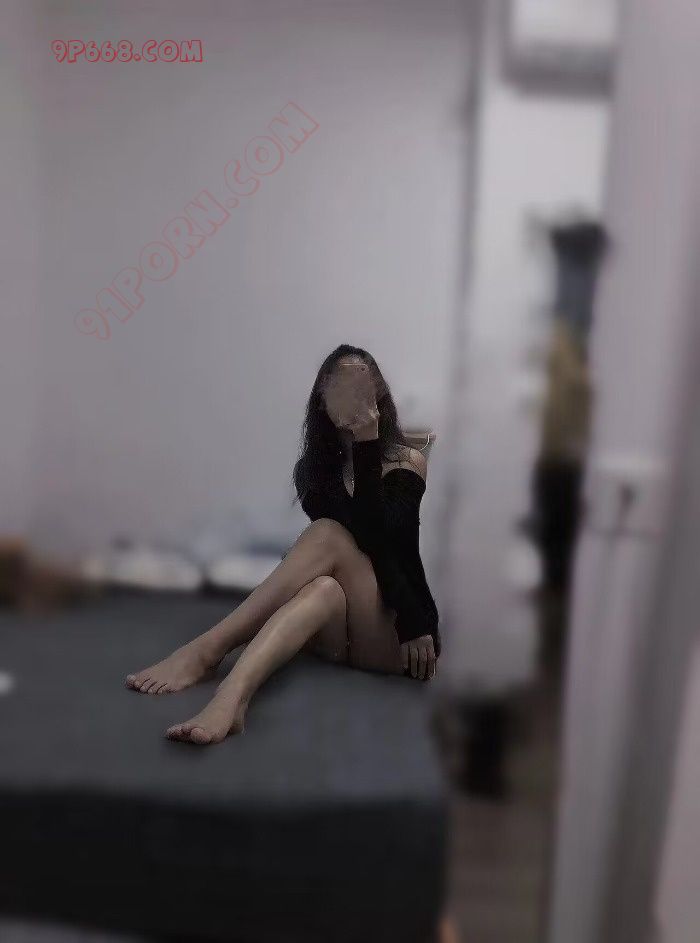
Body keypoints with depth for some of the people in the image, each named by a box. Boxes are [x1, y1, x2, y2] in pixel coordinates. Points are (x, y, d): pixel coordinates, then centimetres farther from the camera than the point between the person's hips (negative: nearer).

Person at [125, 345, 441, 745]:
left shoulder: (407, 461, 4)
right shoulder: (316, 465, 11)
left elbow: (376, 532, -17)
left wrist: (366, 441, -22)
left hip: (391, 633, -2)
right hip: (335, 632, 2)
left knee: (329, 536, -28)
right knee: (323, 590, -34)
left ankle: (207, 650, -40)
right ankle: (232, 696, -56)